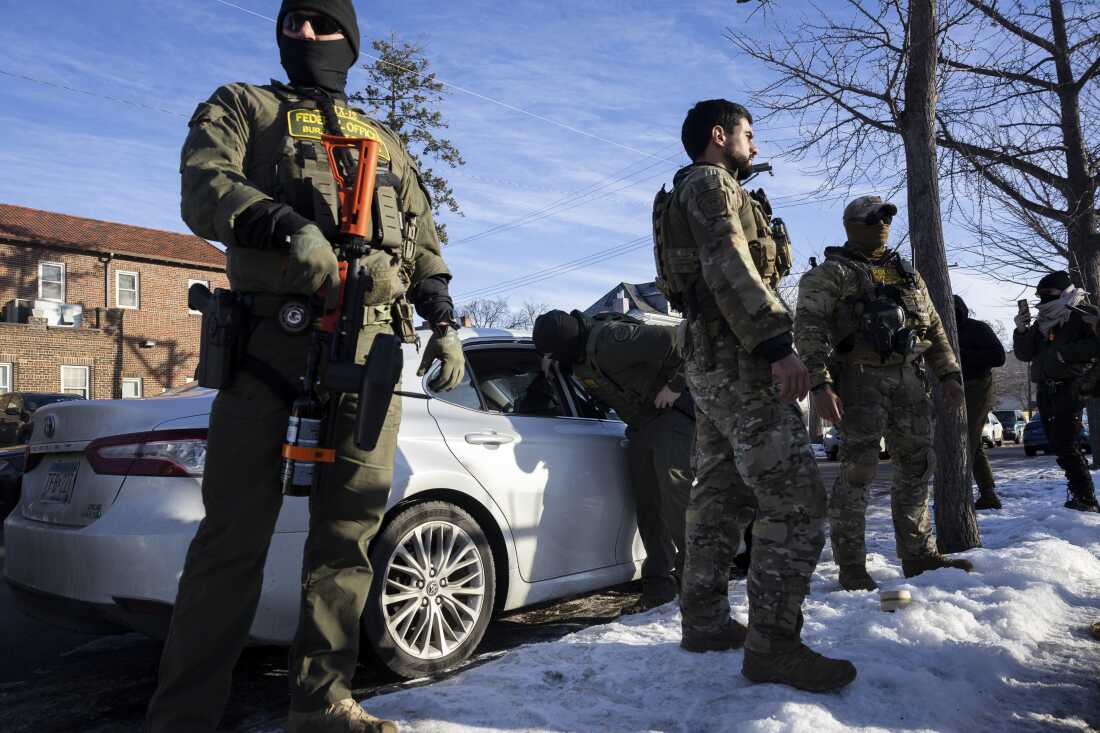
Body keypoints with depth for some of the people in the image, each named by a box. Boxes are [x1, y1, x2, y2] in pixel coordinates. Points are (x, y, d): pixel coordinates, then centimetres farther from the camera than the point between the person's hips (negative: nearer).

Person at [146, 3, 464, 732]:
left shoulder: (388, 145, 28)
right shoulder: (241, 107, 18)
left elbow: (425, 246, 27)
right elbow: (204, 188, -2)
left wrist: (444, 322, 12)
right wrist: (288, 226, -21)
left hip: (372, 349, 4)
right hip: (272, 337, -3)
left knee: (348, 532, 1)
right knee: (236, 530, -5)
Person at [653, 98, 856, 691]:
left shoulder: (691, 193, 28)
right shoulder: (712, 183, -3)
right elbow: (729, 268, -19)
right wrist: (776, 342, -27)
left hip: (710, 362, 11)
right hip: (739, 359, -11)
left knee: (721, 497, 12)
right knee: (795, 499, -12)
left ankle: (705, 621, 17)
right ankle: (773, 643, -11)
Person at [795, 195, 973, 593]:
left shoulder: (908, 274, 22)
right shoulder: (831, 273, 1)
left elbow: (934, 327, 24)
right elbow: (808, 328, -10)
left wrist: (948, 374, 12)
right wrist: (820, 384, -21)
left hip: (910, 378, 7)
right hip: (861, 378, -6)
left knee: (916, 469, 9)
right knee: (858, 470, -7)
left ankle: (919, 556, 21)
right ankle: (851, 566, 0)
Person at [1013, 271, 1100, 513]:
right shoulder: (1041, 323, 17)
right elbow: (1024, 354, 11)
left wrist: (1066, 352, -18)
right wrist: (1021, 331, -3)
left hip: (1071, 387, -7)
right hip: (1046, 391, 8)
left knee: (1064, 446, -15)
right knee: (1056, 445, 8)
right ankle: (1080, 493, 16)